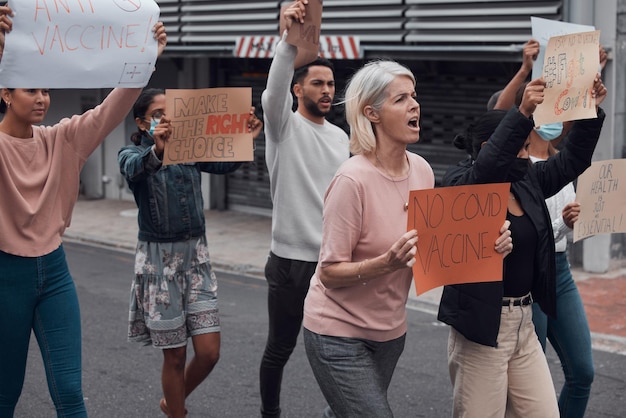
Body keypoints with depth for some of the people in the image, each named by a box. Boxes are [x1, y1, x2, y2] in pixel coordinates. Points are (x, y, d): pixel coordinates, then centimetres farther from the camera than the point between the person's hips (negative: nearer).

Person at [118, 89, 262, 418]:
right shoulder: (132, 154, -4)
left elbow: (225, 164, -11)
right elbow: (133, 168, -29)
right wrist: (157, 150, -51)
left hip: (196, 254, 4)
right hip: (159, 258, -4)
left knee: (209, 352, 2)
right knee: (175, 356, 3)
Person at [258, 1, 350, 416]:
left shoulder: (341, 138, 10)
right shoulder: (285, 126, -7)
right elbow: (274, 90, -30)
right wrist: (290, 38, -46)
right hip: (292, 260, -5)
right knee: (280, 348, 8)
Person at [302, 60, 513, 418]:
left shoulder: (422, 170, -2)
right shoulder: (353, 180, -22)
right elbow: (330, 273, -18)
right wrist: (388, 262, -33)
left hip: (391, 330, 6)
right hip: (341, 332, -6)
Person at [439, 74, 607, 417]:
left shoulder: (527, 182, 9)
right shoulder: (461, 184, -12)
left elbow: (572, 160, 12)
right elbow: (488, 166, -32)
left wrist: (590, 109, 0)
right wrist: (523, 113, -40)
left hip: (523, 323, 7)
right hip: (480, 326, -7)